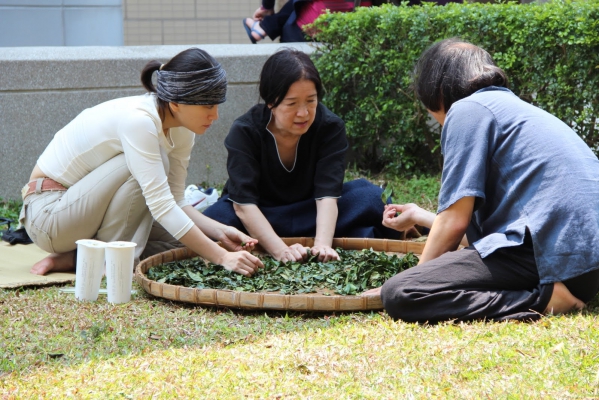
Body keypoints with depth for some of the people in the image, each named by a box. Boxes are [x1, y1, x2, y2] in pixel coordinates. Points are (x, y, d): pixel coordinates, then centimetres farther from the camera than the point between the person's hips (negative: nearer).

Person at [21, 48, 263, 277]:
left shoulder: (181, 129, -3)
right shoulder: (138, 119, -29)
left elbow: (175, 202, 0)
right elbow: (161, 206, -33)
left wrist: (220, 232, -17)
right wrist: (221, 257, -35)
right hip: (48, 212, -9)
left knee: (185, 236, 0)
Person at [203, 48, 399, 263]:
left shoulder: (330, 127, -16)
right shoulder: (244, 131, -21)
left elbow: (327, 194, -25)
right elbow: (244, 203, -29)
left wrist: (322, 245, -45)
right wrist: (281, 251, -44)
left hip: (310, 215, 2)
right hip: (257, 219, -1)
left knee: (373, 198, -24)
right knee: (214, 219, -36)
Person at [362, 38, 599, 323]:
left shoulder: (467, 109, 0)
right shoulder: (517, 108, 27)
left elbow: (455, 222, -6)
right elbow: (474, 222, 28)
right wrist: (421, 217, 44)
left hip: (545, 251, -10)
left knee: (398, 296, -15)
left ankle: (543, 299, -18)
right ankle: (555, 292, 5)